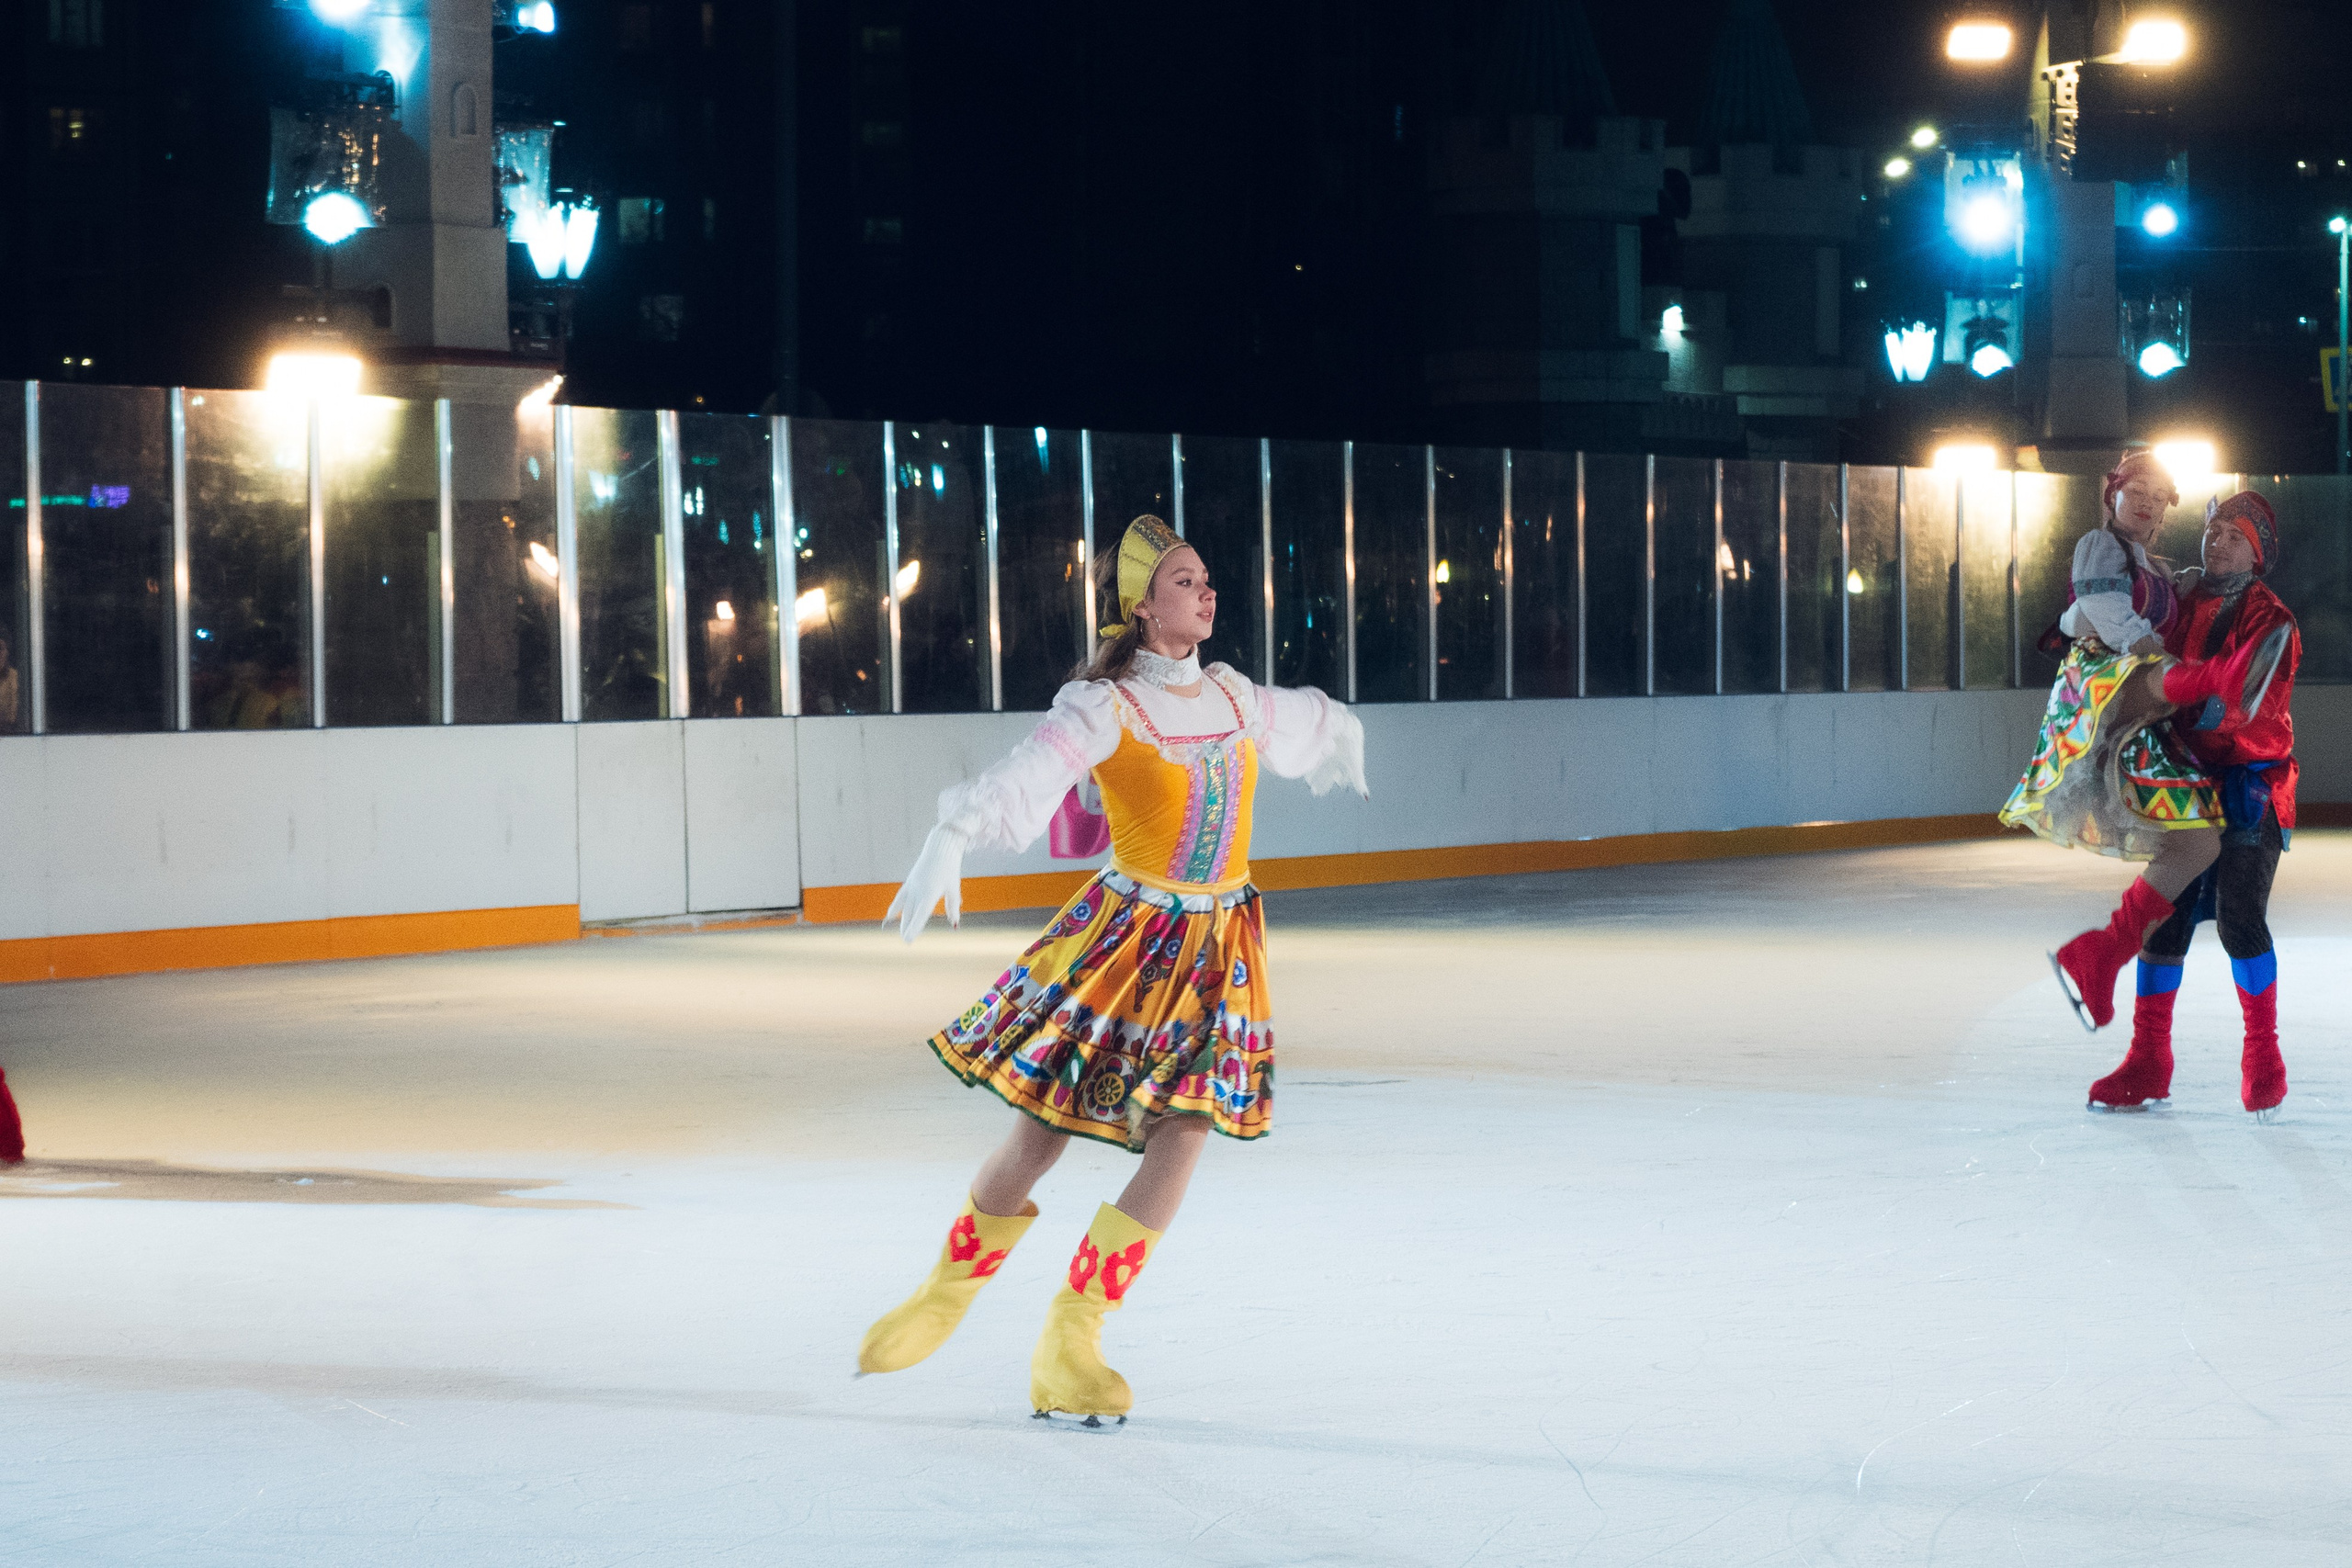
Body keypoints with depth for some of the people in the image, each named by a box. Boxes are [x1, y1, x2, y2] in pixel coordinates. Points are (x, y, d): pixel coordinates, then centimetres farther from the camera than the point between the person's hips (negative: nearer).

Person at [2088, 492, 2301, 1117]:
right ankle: (2148, 1061, 11)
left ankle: (2264, 1060, 0)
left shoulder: (2270, 621, -7)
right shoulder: (2186, 608, 11)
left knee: (2239, 918, -14)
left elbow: (2251, 705, -19)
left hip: (2251, 786, -6)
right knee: (2163, 915, 3)